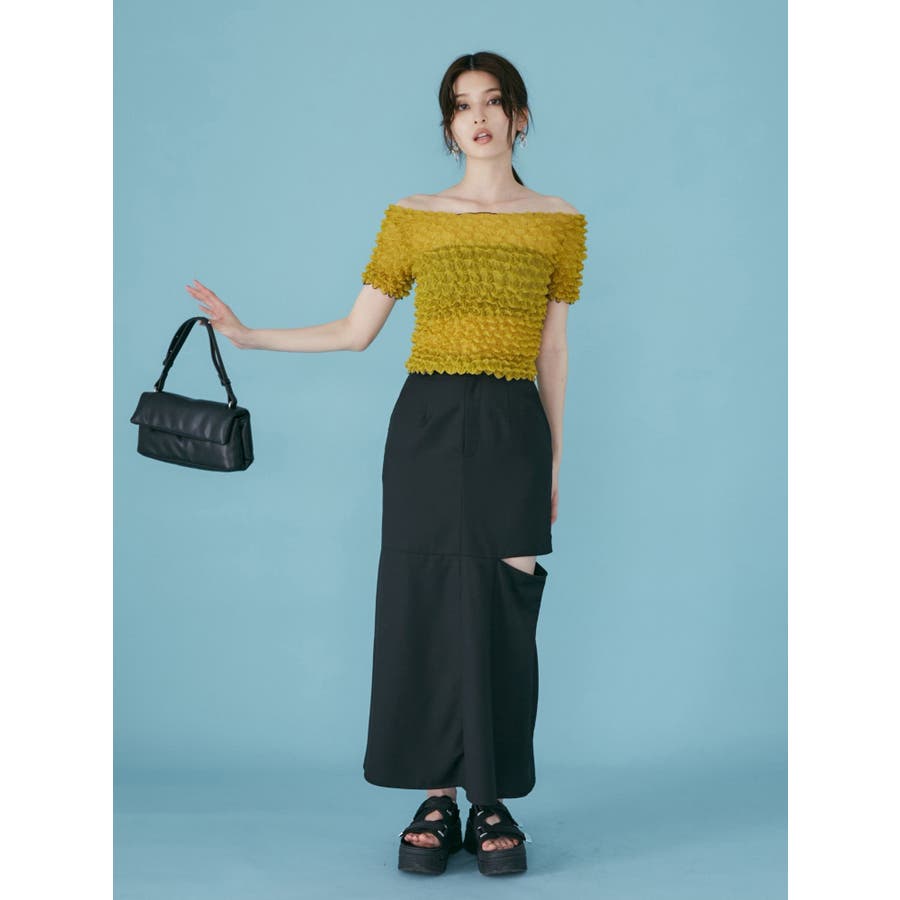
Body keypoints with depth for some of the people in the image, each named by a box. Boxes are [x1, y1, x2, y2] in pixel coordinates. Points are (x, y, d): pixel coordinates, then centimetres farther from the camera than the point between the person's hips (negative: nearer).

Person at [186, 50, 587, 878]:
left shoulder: (559, 223, 6)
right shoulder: (412, 219, 5)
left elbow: (553, 352, 8)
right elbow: (355, 331, 8)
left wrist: (557, 462, 7)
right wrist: (248, 335, 3)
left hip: (512, 432, 0)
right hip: (427, 427, 0)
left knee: (503, 616, 0)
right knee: (425, 608, 1)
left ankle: (495, 805, 12)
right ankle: (436, 802, 13)